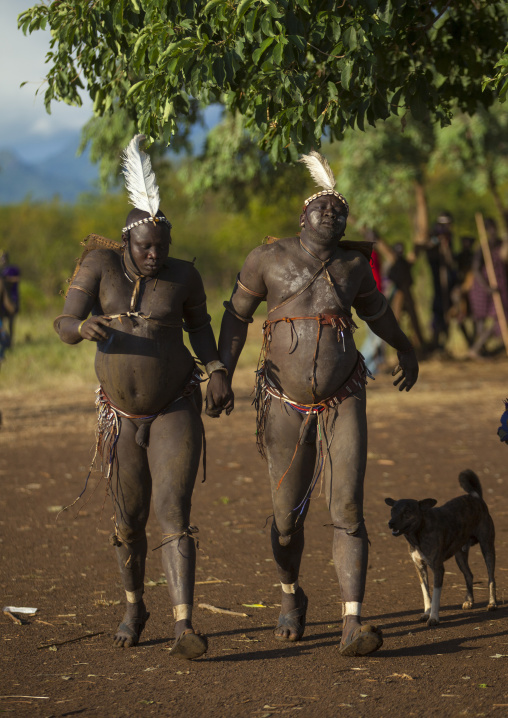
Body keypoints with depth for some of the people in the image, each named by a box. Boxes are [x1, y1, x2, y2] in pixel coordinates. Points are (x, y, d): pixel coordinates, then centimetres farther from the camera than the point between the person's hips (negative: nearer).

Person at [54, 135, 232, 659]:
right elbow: (64, 326, -15)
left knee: (174, 515, -17)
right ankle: (134, 607, 39)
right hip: (122, 419, 2)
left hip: (177, 414, -2)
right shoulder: (99, 264, -10)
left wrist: (217, 371, -4)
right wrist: (84, 326, -39)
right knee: (129, 523, 14)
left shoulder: (182, 275, -8)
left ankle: (183, 625, -22)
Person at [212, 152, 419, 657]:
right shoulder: (268, 259, -4)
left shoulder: (353, 265, 3)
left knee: (347, 510, -14)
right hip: (286, 407, -1)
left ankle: (352, 625, -19)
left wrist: (406, 350, 38)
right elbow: (237, 314, 8)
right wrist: (223, 374, -2)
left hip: (342, 405, 1)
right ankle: (290, 597, 38)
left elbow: (374, 308, 23)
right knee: (288, 517, 8)